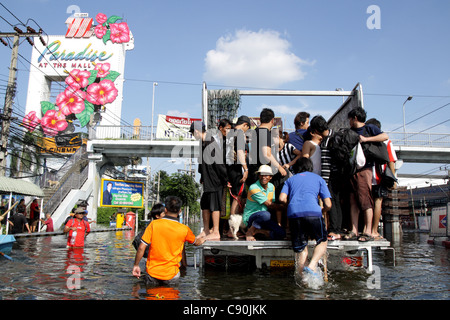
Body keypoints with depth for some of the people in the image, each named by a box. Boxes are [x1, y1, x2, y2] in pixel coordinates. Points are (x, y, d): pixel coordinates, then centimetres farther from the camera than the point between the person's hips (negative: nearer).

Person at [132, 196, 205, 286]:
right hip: (171, 276, 0)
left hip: (152, 273, 1)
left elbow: (141, 248, -7)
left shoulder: (154, 224, -7)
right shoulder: (184, 229, -4)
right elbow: (196, 242, 18)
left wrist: (136, 265, 8)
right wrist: (202, 240, 41)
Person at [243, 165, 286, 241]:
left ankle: (257, 230, 0)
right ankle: (250, 231, -16)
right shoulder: (253, 188, -19)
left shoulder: (271, 187, 6)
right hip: (250, 217, -7)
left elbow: (273, 205, 7)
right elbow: (269, 205, -17)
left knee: (281, 233, -16)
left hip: (264, 218, 7)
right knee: (265, 215, -40)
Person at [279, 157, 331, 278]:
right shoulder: (318, 178, 24)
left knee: (301, 249, 11)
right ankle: (312, 266, -4)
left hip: (293, 214, 2)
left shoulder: (290, 180, 27)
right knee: (322, 241, 17)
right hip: (312, 212, -2)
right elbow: (328, 205, 15)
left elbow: (282, 198, 8)